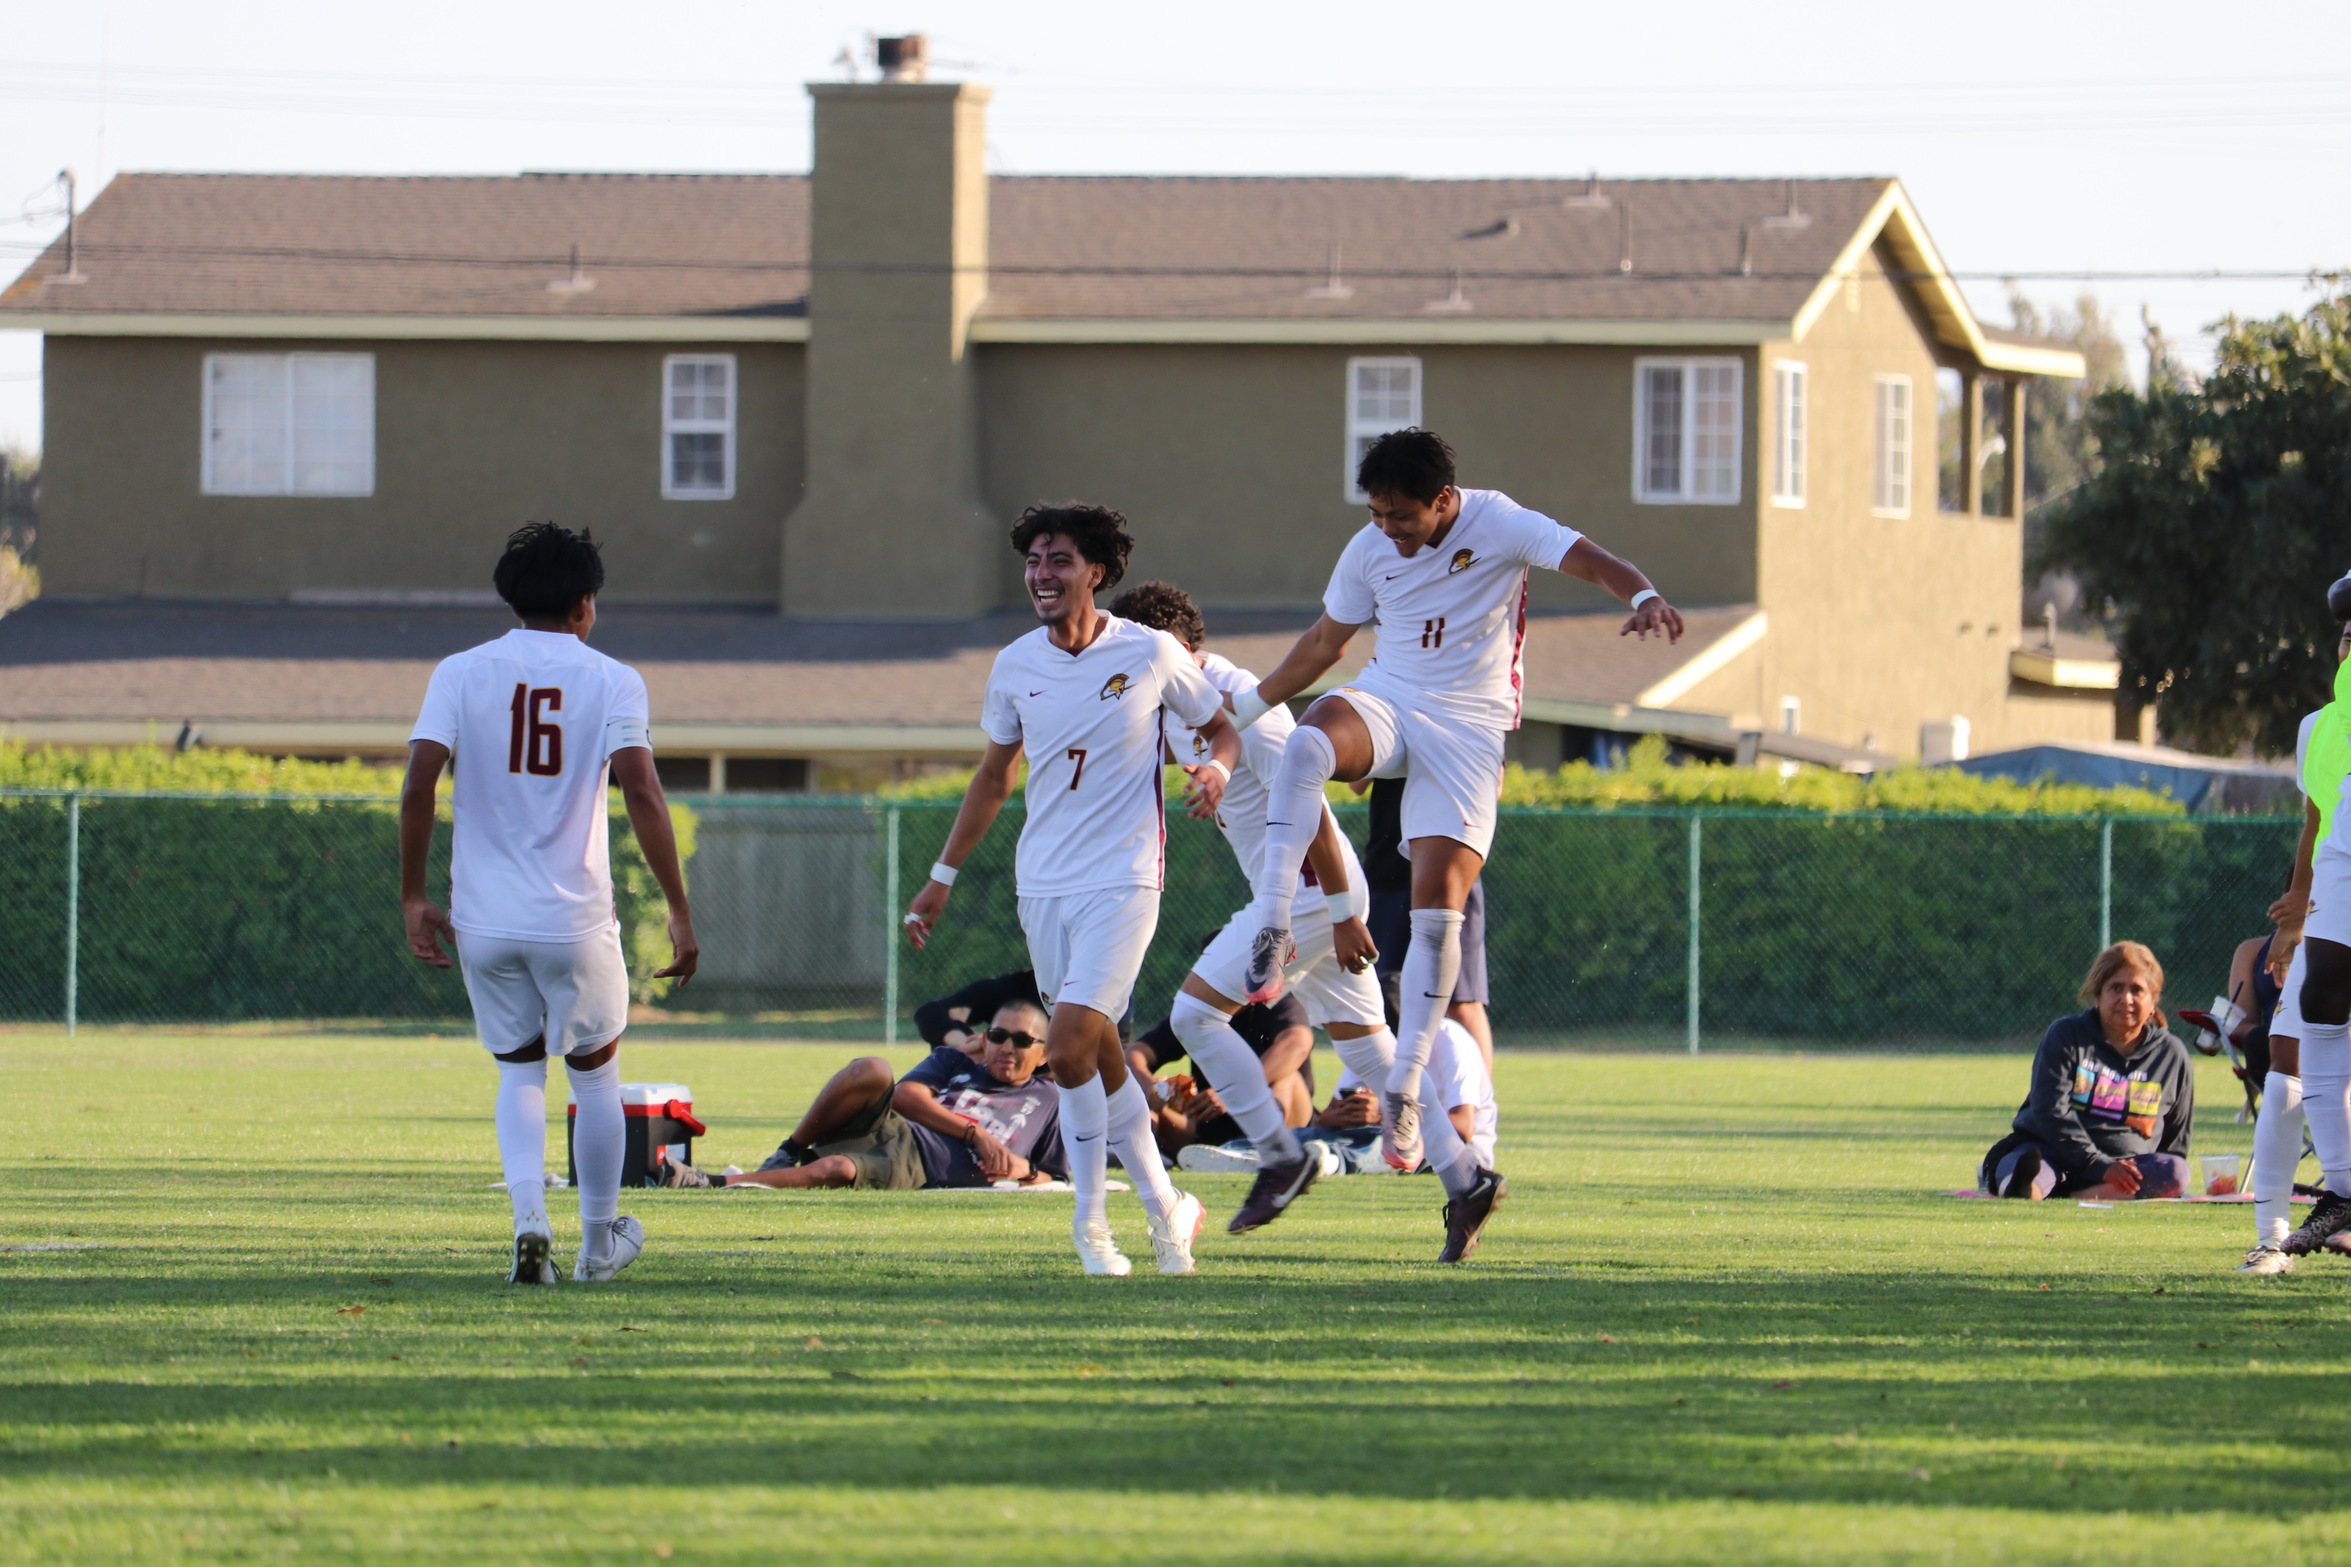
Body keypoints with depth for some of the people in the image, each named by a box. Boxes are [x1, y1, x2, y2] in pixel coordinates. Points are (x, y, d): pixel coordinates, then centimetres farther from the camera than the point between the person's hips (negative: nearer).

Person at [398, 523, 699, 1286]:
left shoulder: (460, 673, 3)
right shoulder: (610, 681, -2)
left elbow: (418, 784, -7)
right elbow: (642, 794, -13)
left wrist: (413, 897, 1)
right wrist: (680, 913, -12)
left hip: (482, 917, 2)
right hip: (574, 921, -2)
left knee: (519, 1070, 18)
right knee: (594, 1069, 18)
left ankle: (529, 1211, -4)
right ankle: (598, 1242, 27)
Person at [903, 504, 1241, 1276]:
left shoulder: (1150, 654, -6)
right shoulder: (1015, 666, 5)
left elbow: (1221, 728, 7)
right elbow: (993, 779, 17)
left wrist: (1216, 768, -16)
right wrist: (942, 876, 18)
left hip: (1121, 884, -5)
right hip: (1042, 886, 5)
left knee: (1068, 1049, -16)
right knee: (1099, 1055, 8)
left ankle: (1090, 1220, 0)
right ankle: (1164, 1207, 21)